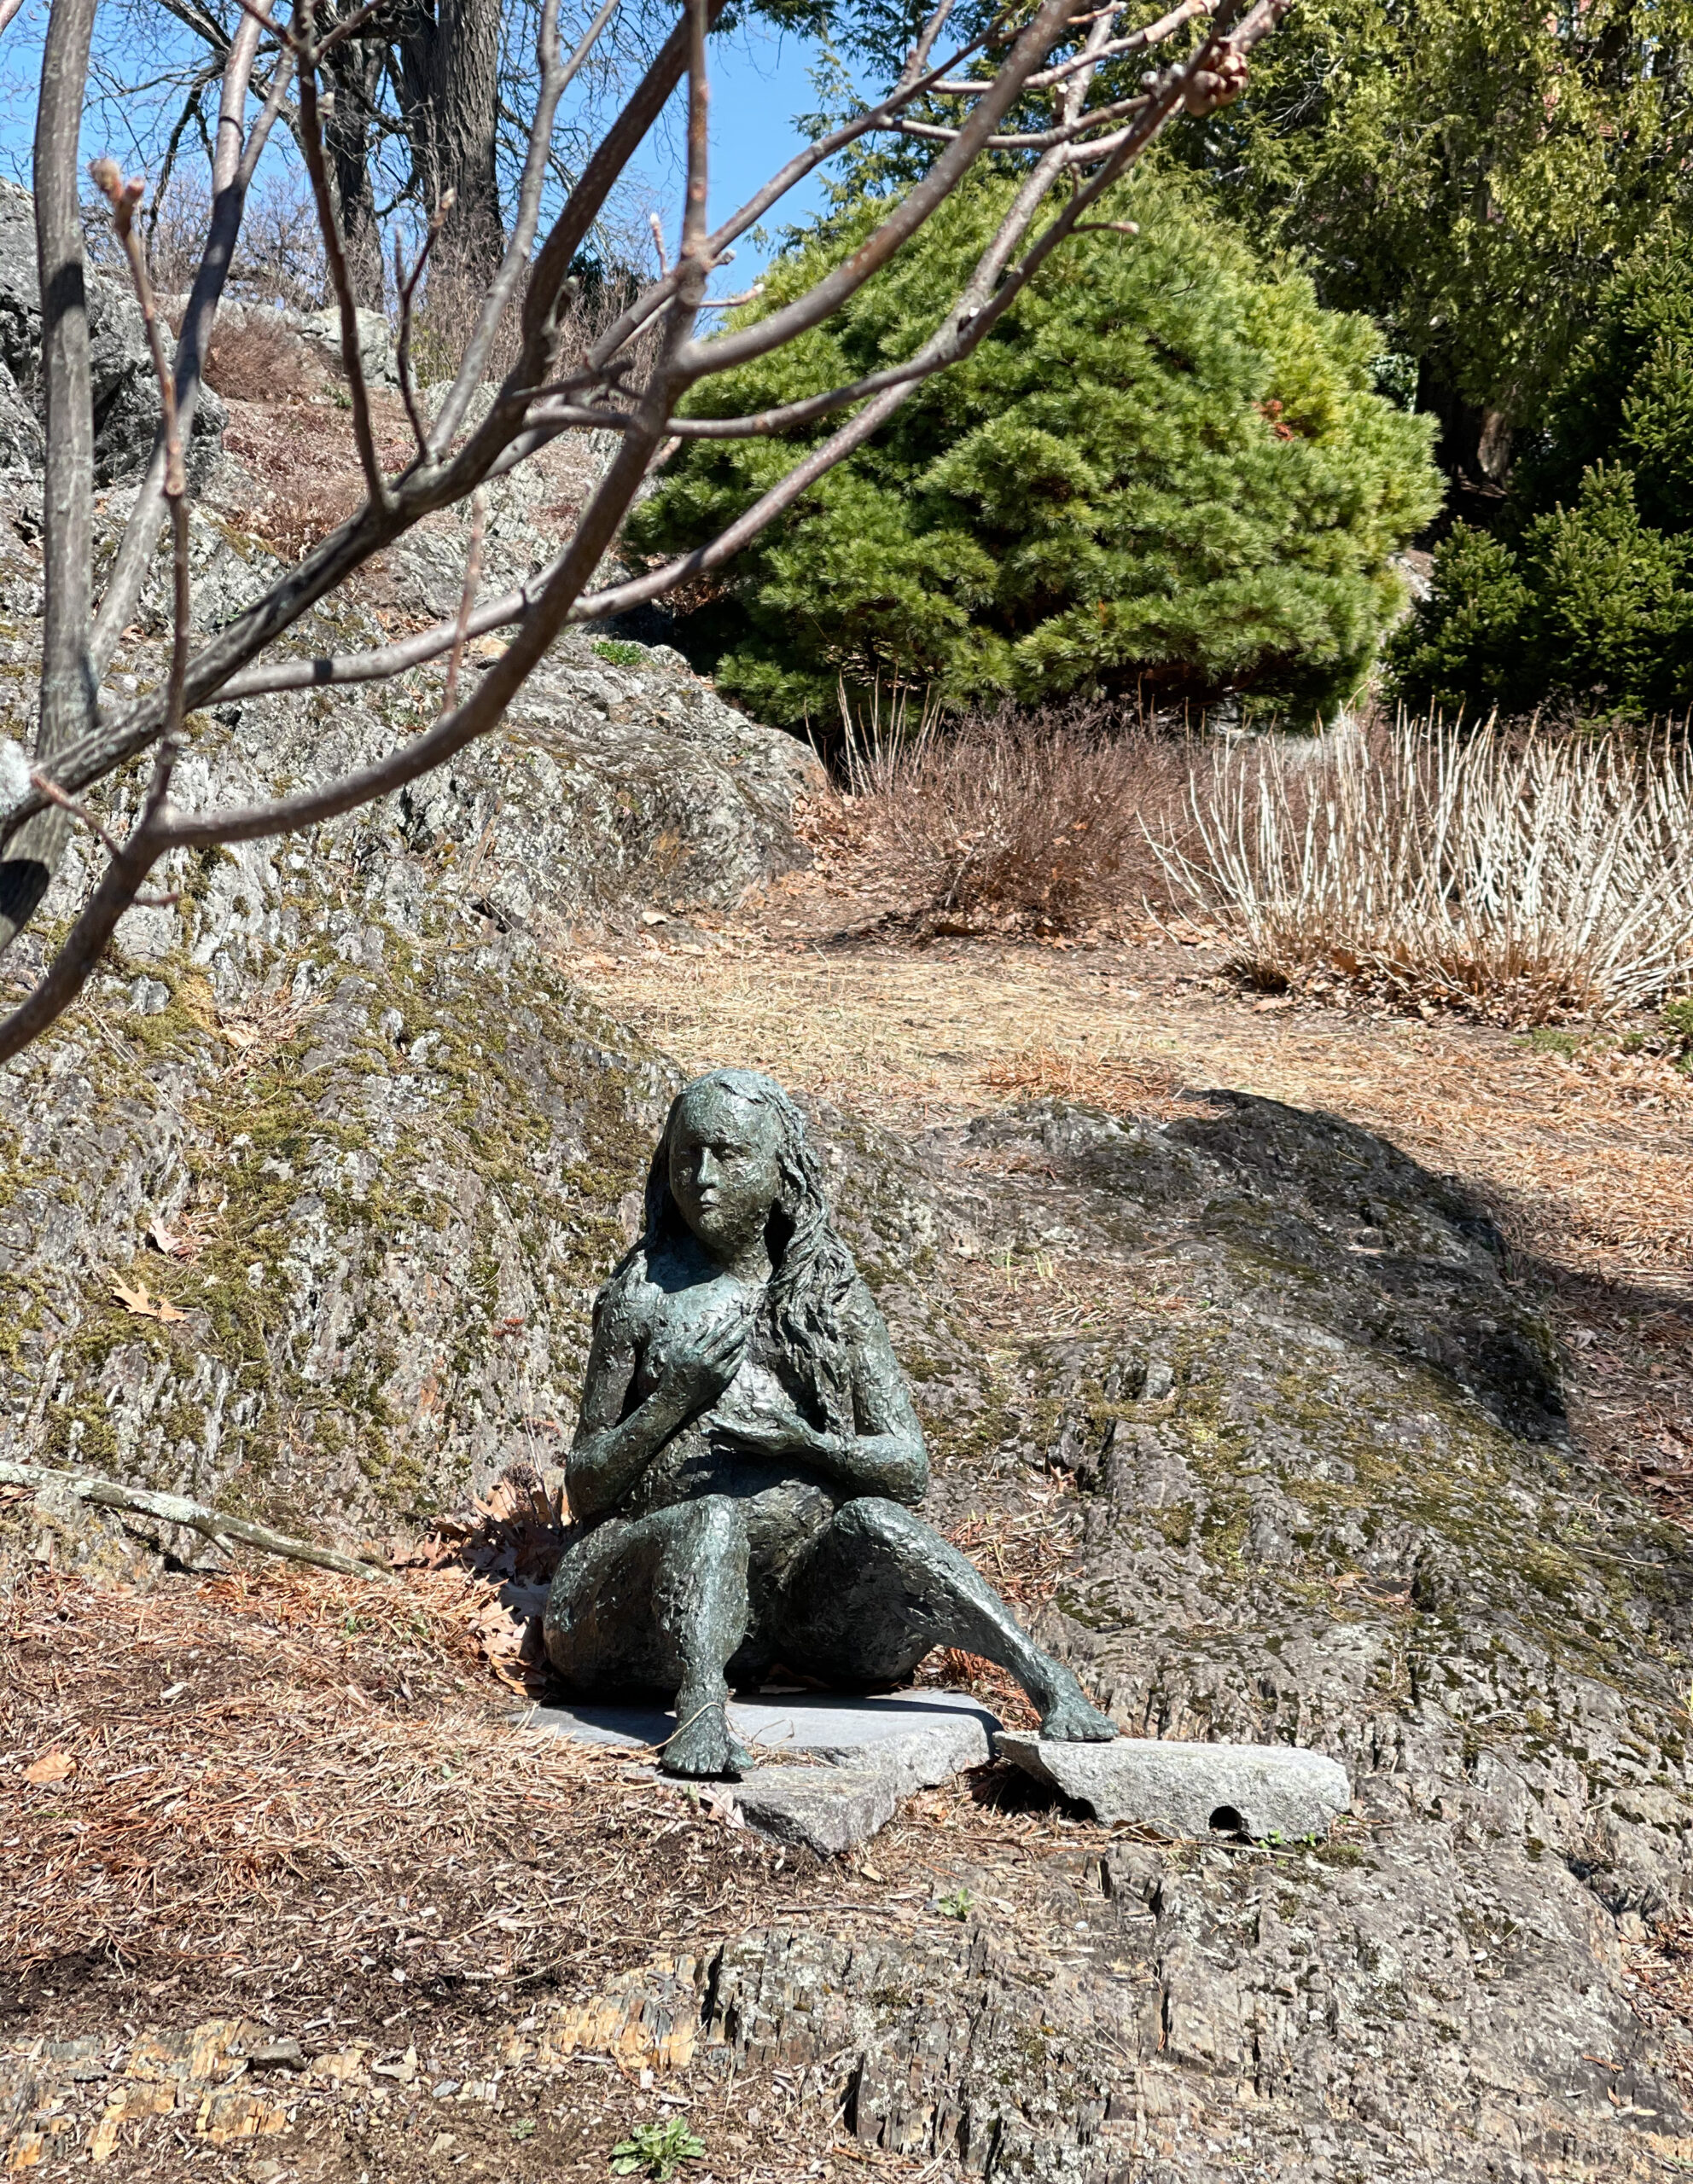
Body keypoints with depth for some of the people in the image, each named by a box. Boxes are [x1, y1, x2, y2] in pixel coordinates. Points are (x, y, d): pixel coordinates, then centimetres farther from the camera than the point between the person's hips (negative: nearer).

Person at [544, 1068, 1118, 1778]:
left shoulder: (830, 1296, 10)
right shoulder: (641, 1298, 6)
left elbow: (908, 1469, 6)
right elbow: (585, 1490, 5)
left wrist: (810, 1444, -14)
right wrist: (676, 1397, -10)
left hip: (808, 1581, 1)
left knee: (873, 1521, -29)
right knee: (714, 1514, -33)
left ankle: (1048, 1681, -35)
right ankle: (700, 1709, -48)